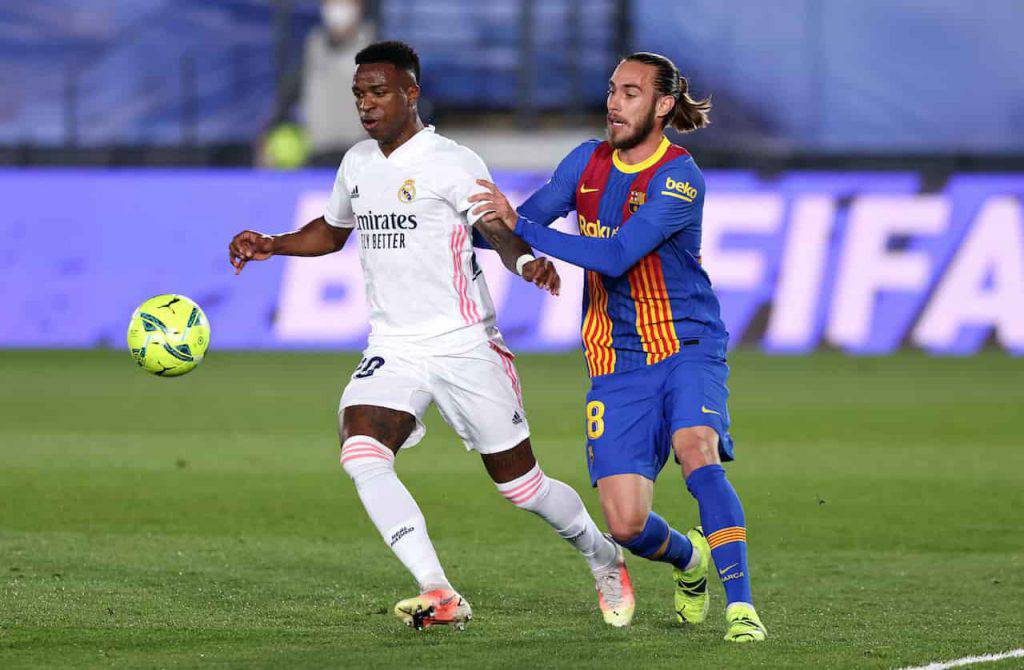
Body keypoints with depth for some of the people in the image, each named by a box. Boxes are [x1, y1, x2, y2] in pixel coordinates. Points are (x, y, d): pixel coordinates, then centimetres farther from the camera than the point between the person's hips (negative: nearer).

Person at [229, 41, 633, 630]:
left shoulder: (452, 163, -10)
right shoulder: (358, 163, 10)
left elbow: (501, 232, -17)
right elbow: (333, 231, 28)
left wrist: (527, 261, -40)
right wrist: (272, 245, 12)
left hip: (465, 348, -5)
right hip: (392, 352, 5)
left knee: (520, 483, 3)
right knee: (361, 455, -23)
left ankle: (605, 559, 33)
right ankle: (440, 596, -25)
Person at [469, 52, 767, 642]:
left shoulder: (680, 177, -14)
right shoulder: (588, 161, 6)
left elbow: (615, 256, -24)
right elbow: (521, 225, 13)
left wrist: (520, 225, -26)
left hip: (688, 348, -4)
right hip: (618, 364, 4)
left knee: (697, 453, -33)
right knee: (627, 524, -7)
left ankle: (741, 606, -31)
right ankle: (687, 559, 29)